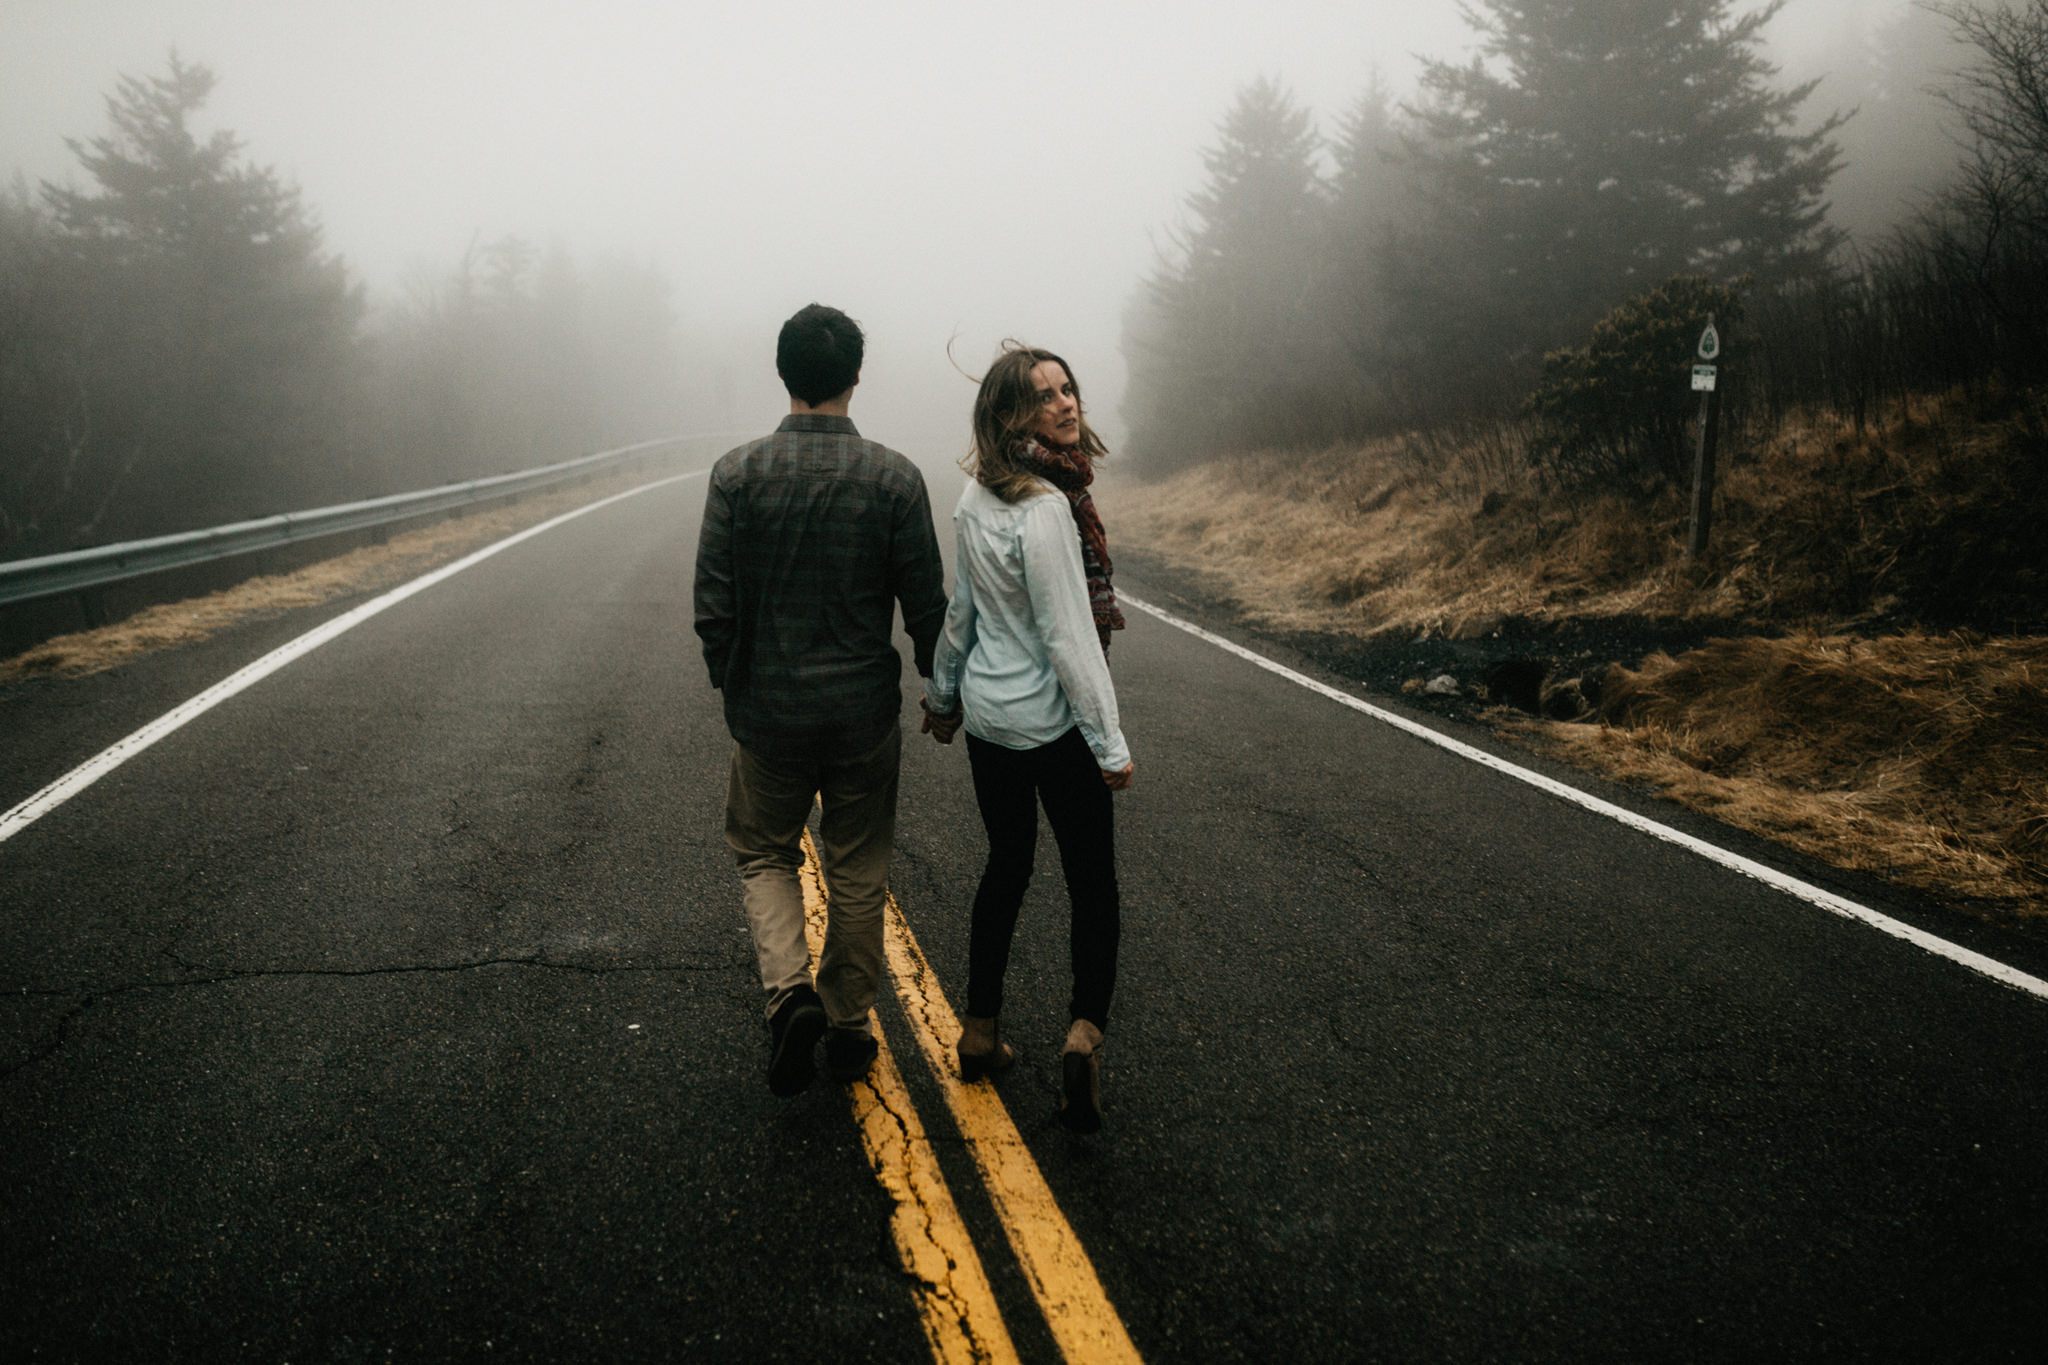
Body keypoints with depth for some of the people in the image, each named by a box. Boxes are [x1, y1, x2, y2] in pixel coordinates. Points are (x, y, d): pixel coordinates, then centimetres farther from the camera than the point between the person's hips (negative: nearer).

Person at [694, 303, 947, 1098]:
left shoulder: (737, 473, -8)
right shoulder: (894, 479, -9)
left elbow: (713, 607, -7)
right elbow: (926, 607, -5)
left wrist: (731, 686, 9)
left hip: (767, 711, 0)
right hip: (865, 711, 0)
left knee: (764, 854, 19)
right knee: (858, 873, 15)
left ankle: (790, 989, -3)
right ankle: (847, 1028, 25)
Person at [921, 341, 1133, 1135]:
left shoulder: (978, 498, 3)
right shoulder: (1044, 510, -22)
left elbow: (961, 607, 13)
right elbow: (1068, 636, -22)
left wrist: (943, 694, 25)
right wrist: (1110, 743, -17)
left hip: (988, 713, 8)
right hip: (1052, 723, -8)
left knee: (1006, 867, 19)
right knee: (1093, 886, 4)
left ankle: (979, 1037, 27)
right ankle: (1085, 1029, -11)